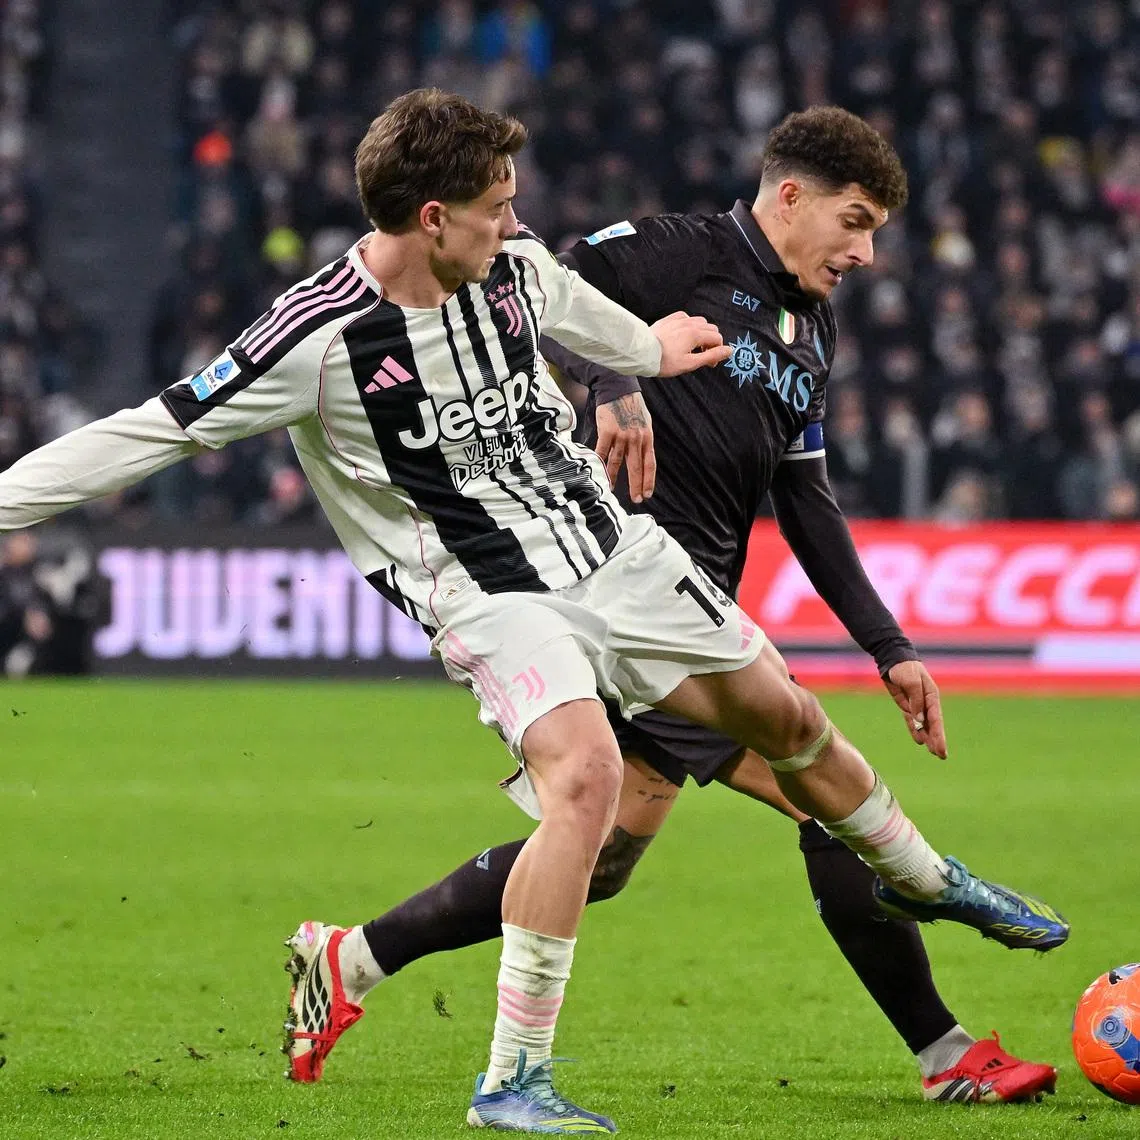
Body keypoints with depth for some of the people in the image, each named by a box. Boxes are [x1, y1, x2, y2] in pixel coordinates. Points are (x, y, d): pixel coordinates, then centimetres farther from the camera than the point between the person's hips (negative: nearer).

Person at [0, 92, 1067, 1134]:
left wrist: (646, 350, 36)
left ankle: (929, 881, 45)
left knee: (785, 715, 15)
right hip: (492, 597, -7)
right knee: (585, 772, -31)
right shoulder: (319, 338, -22)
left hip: (612, 544, 7)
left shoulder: (514, 267, -4)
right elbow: (151, 430, -20)